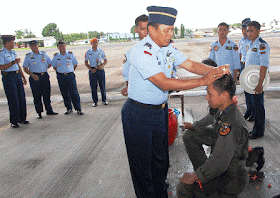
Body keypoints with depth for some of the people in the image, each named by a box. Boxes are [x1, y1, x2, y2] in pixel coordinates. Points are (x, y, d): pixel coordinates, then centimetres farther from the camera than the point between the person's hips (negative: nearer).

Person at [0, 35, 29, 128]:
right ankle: (14, 121, 7)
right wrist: (13, 62, -17)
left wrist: (23, 77, 18)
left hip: (18, 76, 7)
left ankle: (22, 118, 20)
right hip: (8, 77, -7)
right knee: (13, 100, -4)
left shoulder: (13, 52, 15)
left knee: (22, 98, 8)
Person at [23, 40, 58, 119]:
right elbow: (25, 68, 1)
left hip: (45, 76, 2)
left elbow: (50, 64, 18)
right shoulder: (28, 56, 1)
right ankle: (39, 113, 10)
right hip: (35, 77, -2)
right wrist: (32, 74, -13)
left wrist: (44, 70, 7)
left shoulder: (44, 54, 8)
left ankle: (49, 110, 17)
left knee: (47, 94, 6)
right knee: (37, 96, 1)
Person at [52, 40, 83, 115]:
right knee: (64, 93, 7)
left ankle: (78, 109, 1)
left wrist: (70, 71, 6)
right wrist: (61, 72, 6)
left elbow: (75, 64, 10)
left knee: (74, 93, -6)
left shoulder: (70, 54, 2)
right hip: (61, 77, 2)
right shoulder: (56, 56, 5)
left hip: (70, 75, -2)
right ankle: (69, 109, 19)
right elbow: (54, 66, 15)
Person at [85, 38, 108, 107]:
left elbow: (105, 60, 9)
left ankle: (104, 100, 15)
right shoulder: (88, 52, 4)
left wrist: (102, 65, -11)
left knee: (102, 85, 3)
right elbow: (86, 62, 6)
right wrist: (91, 69, -8)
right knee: (93, 86, 2)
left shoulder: (101, 51, 5)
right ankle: (95, 101, 13)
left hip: (100, 69, 0)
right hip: (92, 70, 0)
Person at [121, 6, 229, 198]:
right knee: (142, 162, 9)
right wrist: (202, 81, -31)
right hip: (139, 115, -7)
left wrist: (214, 70, -17)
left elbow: (190, 64, 2)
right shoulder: (142, 51, -25)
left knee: (160, 157, 21)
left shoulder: (167, 47, 1)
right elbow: (164, 83, -31)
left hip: (160, 109, 8)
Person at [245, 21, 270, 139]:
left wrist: (260, 84, -28)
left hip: (256, 83, -8)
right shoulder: (249, 45, 13)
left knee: (258, 107, 2)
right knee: (250, 104, 17)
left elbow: (264, 66, -22)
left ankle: (259, 131, 14)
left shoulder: (262, 46, -15)